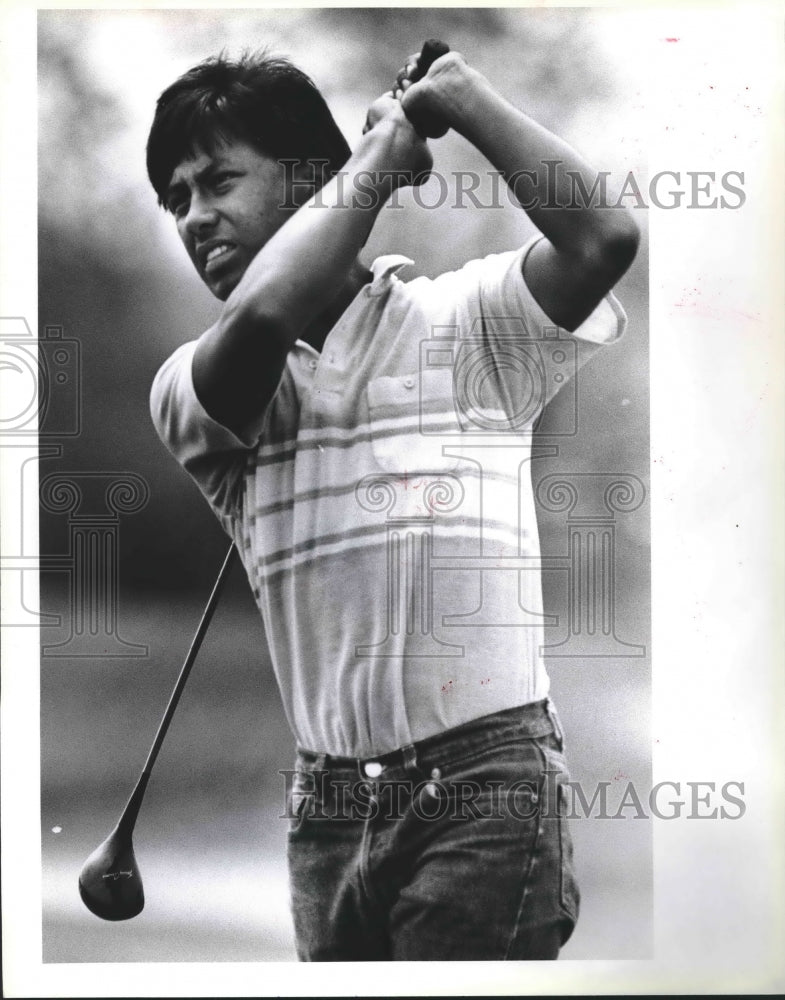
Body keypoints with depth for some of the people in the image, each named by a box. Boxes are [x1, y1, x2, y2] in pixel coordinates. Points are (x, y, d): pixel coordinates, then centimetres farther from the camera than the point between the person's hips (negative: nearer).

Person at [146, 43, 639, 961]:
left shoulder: (461, 322, 1)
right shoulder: (189, 386, 5)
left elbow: (603, 237, -16)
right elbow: (259, 313, -17)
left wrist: (456, 93, -7)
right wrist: (386, 143, -5)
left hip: (482, 787, -4)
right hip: (327, 806, 4)